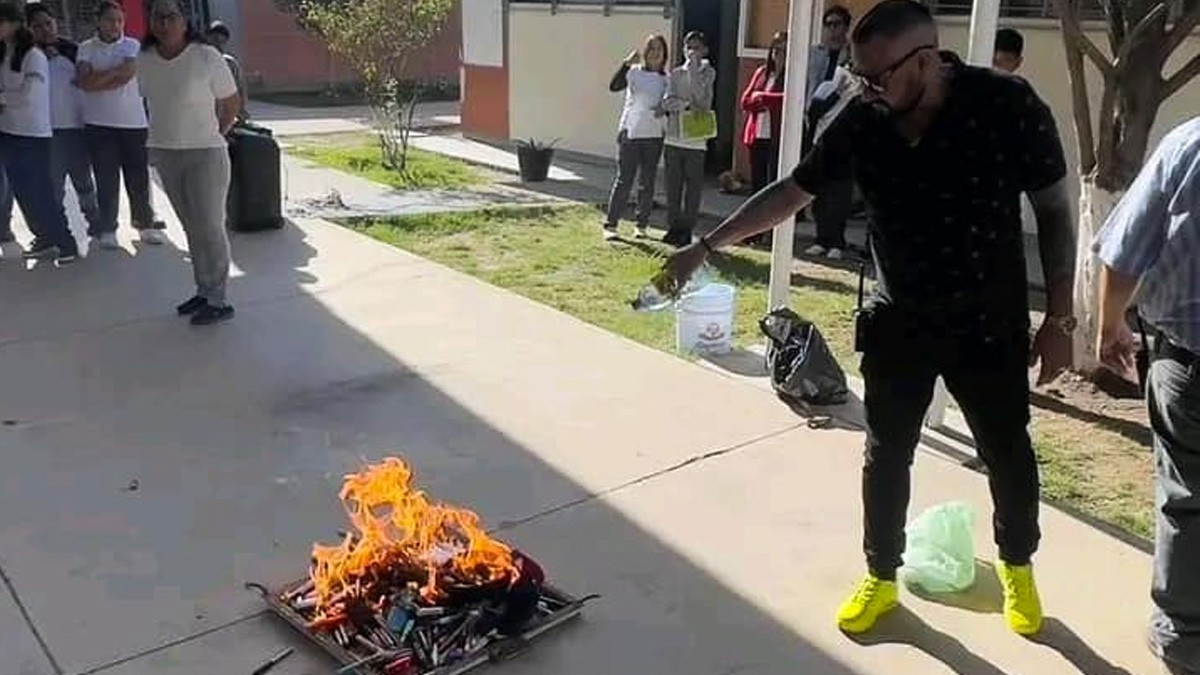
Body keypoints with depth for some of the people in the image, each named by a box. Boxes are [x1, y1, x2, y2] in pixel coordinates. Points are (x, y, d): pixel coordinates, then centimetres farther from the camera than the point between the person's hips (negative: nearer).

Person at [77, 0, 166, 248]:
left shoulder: (132, 46, 5)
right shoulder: (86, 48, 5)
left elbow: (125, 77, -10)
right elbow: (84, 81, -9)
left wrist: (95, 80, -8)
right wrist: (115, 71, -11)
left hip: (133, 121, 0)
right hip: (99, 123, 0)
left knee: (139, 176, 4)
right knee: (106, 179, 2)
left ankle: (145, 223, 17)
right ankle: (107, 229, 10)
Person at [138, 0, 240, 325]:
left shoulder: (207, 57, -11)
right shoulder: (144, 61, 2)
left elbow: (232, 103, -1)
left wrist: (214, 136, 6)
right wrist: (169, 133, 14)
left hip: (205, 154, -5)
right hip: (165, 154, 5)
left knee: (209, 227, -4)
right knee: (191, 228, 12)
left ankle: (218, 301, 2)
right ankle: (204, 292, 22)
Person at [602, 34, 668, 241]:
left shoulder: (666, 79, 7)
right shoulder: (634, 72, -1)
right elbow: (614, 86, -16)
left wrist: (664, 110, -11)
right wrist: (626, 63, -27)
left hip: (654, 136, 3)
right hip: (630, 133, -3)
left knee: (647, 183, 7)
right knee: (624, 180, -3)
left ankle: (642, 225, 16)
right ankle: (610, 224, 2)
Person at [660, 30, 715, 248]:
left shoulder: (707, 73, 4)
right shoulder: (675, 74, 11)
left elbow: (703, 101, -12)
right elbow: (667, 102, -1)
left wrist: (693, 72, -12)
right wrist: (688, 103, -14)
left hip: (696, 139, -3)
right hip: (674, 138, 3)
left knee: (693, 187, -2)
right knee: (673, 186, 5)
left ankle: (686, 229, 5)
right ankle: (674, 227, 14)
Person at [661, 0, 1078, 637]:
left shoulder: (1007, 105, -19)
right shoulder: (861, 123, -11)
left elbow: (1054, 211, -9)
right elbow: (790, 192, 0)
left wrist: (1059, 318, -8)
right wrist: (706, 246, -1)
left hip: (989, 323, -2)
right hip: (897, 322, 2)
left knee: (1008, 452, 14)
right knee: (886, 453, 12)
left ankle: (1017, 566, 42)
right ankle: (881, 577, 33)